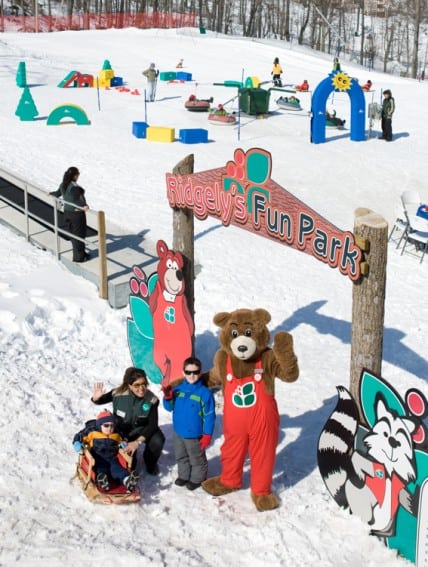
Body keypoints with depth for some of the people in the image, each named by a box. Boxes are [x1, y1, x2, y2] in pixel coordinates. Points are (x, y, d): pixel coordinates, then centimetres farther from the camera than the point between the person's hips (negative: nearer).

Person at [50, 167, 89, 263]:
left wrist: (51, 193, 39)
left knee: (73, 234, 18)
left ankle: (78, 253, 31)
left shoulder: (63, 185, 2)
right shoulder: (75, 187, -24)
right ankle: (79, 256, 11)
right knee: (79, 234, 3)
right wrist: (83, 206, -46)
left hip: (67, 212, 9)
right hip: (76, 213, -9)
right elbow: (74, 201, -31)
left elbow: (57, 194, 18)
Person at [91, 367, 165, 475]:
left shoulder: (151, 399, -26)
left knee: (158, 440, -27)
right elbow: (100, 400, -8)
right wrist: (96, 398, -34)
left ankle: (150, 463, 7)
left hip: (141, 429, 0)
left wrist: (138, 442, -35)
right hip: (121, 429, 0)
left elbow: (152, 424, -22)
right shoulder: (119, 393, -26)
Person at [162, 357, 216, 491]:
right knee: (181, 457, 23)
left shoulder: (204, 393, -18)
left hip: (194, 435, -5)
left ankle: (197, 478, 32)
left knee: (196, 459, 13)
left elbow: (209, 416, -14)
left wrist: (207, 435, -14)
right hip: (178, 432, 5)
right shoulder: (178, 389, -3)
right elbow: (169, 407, 6)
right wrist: (167, 397, -14)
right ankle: (184, 475, 42)